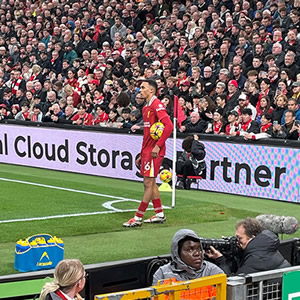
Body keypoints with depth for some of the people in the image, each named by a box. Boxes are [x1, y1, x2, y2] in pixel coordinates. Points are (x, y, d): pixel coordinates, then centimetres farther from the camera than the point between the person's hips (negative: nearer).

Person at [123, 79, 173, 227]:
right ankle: (159, 215, 23)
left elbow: (169, 126, -23)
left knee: (148, 183, -5)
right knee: (150, 183, 14)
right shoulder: (146, 107, 17)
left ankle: (138, 218, -4)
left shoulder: (157, 105, -12)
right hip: (147, 150, 10)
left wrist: (158, 145, -25)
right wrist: (142, 155, 22)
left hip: (154, 150, -10)